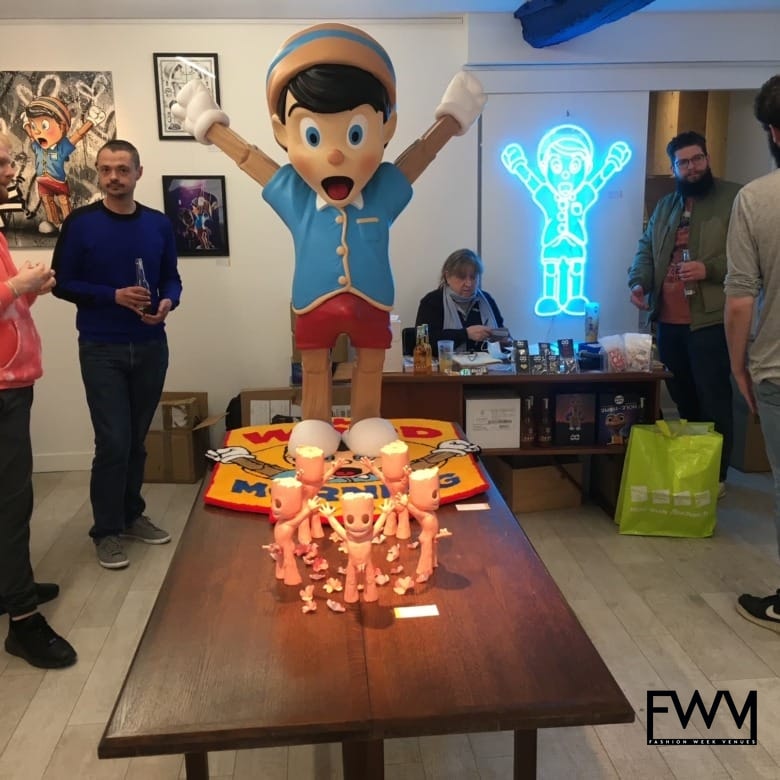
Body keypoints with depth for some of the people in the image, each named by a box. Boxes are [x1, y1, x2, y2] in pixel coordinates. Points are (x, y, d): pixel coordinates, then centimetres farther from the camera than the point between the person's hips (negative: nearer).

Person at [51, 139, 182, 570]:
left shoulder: (159, 224, 4)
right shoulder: (80, 223, -6)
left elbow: (171, 277, 11)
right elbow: (62, 283, -5)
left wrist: (167, 302, -11)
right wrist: (114, 296, -18)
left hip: (151, 347, 3)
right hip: (101, 349, -3)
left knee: (137, 439, 12)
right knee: (113, 441, -4)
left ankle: (132, 515, 28)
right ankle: (107, 530, 12)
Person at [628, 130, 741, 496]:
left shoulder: (733, 198, -1)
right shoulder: (665, 205, 19)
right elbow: (646, 247, 18)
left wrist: (709, 269, -21)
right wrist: (639, 281, -1)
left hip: (709, 318, -6)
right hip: (668, 319, 6)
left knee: (713, 398, -2)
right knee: (681, 396, 13)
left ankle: (716, 475, 9)